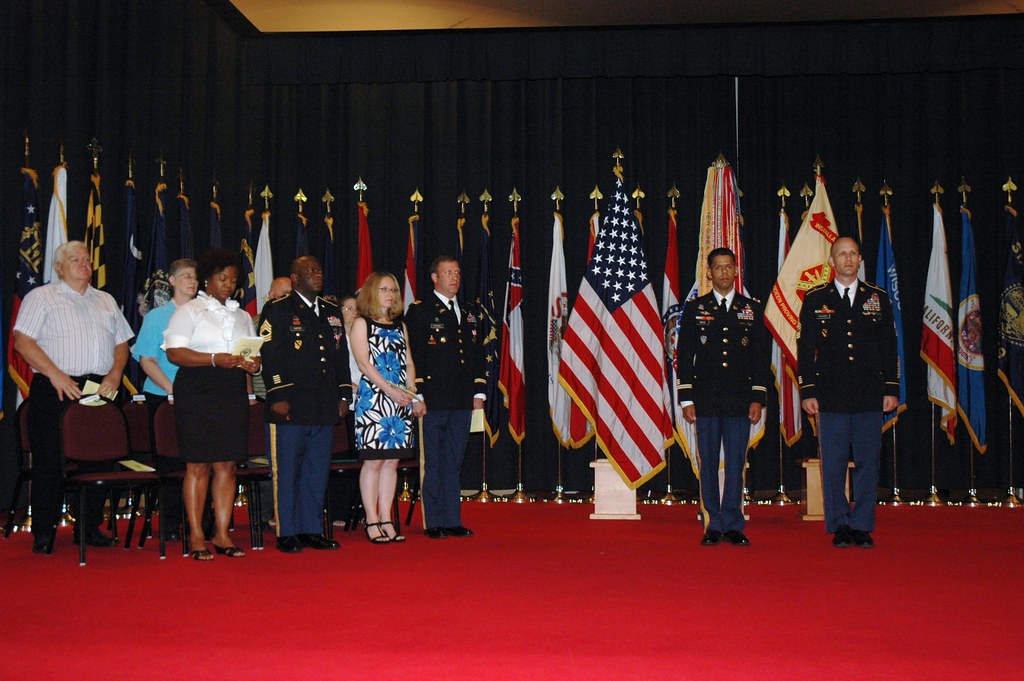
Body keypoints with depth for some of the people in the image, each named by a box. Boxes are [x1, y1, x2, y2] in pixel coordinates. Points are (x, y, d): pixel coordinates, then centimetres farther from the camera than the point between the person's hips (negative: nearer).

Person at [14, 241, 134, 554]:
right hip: (55, 391, -5)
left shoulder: (106, 301, 20)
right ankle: (44, 533, 5)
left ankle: (90, 528, 16)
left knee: (97, 459, 5)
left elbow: (122, 343, 19)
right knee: (49, 461, -4)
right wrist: (56, 375, -15)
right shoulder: (41, 297, 4)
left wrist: (114, 374, 0)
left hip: (99, 390, 5)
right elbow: (23, 341, -6)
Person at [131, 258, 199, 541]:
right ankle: (170, 525, 6)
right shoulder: (156, 316, 3)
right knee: (169, 461, -2)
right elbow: (147, 360, -3)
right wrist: (172, 390, -14)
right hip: (164, 398, -3)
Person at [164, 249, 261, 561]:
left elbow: (254, 354, 20)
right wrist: (215, 359, -19)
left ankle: (222, 534, 8)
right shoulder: (189, 311, 3)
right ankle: (196, 537, 2)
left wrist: (252, 363, -4)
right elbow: (175, 352, -9)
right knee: (198, 465, -3)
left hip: (232, 393, 5)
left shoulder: (242, 316, 19)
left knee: (227, 465, 3)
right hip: (197, 392, -5)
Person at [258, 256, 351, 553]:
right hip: (290, 407, -6)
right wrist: (278, 396, -14)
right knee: (286, 470, 0)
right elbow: (270, 356, -8)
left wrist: (343, 396, 12)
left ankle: (311, 530, 18)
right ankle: (286, 533, 8)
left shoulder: (332, 311, 18)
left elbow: (342, 356, 19)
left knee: (318, 471, 9)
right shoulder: (276, 310, -2)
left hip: (325, 407, 6)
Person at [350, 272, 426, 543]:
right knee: (373, 460, -5)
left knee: (392, 461, 5)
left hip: (401, 401, 5)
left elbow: (409, 364, 15)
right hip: (373, 398, -5)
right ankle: (372, 522, -1)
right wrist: (390, 390, -16)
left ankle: (386, 520, 10)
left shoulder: (400, 326, 19)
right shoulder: (362, 324, 2)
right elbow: (364, 363, -8)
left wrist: (414, 397, 3)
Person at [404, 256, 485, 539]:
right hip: (433, 399, -5)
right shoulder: (419, 311, 0)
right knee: (432, 463, -1)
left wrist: (478, 393, 12)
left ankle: (452, 520, 14)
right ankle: (434, 523, 5)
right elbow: (413, 356, -5)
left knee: (454, 462, 9)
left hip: (462, 401, 5)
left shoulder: (470, 313, 18)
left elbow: (478, 355, 20)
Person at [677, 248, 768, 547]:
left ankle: (733, 525, 11)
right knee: (709, 464, 3)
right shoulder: (695, 309, 6)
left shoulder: (752, 309, 9)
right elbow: (684, 357, 5)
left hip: (740, 400, 1)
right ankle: (713, 525, 11)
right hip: (706, 399, 0)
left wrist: (758, 398, 1)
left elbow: (760, 357, 8)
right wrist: (686, 399, -2)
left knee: (736, 463, 2)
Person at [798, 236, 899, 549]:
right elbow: (805, 350, 4)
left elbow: (889, 347, 10)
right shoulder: (815, 299, 6)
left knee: (868, 462, 4)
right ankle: (839, 526, 11)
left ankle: (862, 526, 12)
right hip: (831, 396, -1)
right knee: (833, 463, 1)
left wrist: (891, 389, 3)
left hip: (870, 395, 1)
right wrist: (807, 392, -2)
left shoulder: (878, 297, 10)